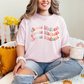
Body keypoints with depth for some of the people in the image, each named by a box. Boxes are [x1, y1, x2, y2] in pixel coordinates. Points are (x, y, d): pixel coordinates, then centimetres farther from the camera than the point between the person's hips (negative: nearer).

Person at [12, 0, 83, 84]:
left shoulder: (59, 20, 13)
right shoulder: (27, 20, 10)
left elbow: (64, 45, 10)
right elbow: (20, 44, 6)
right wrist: (20, 59, -13)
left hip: (54, 62, 4)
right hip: (33, 61, -4)